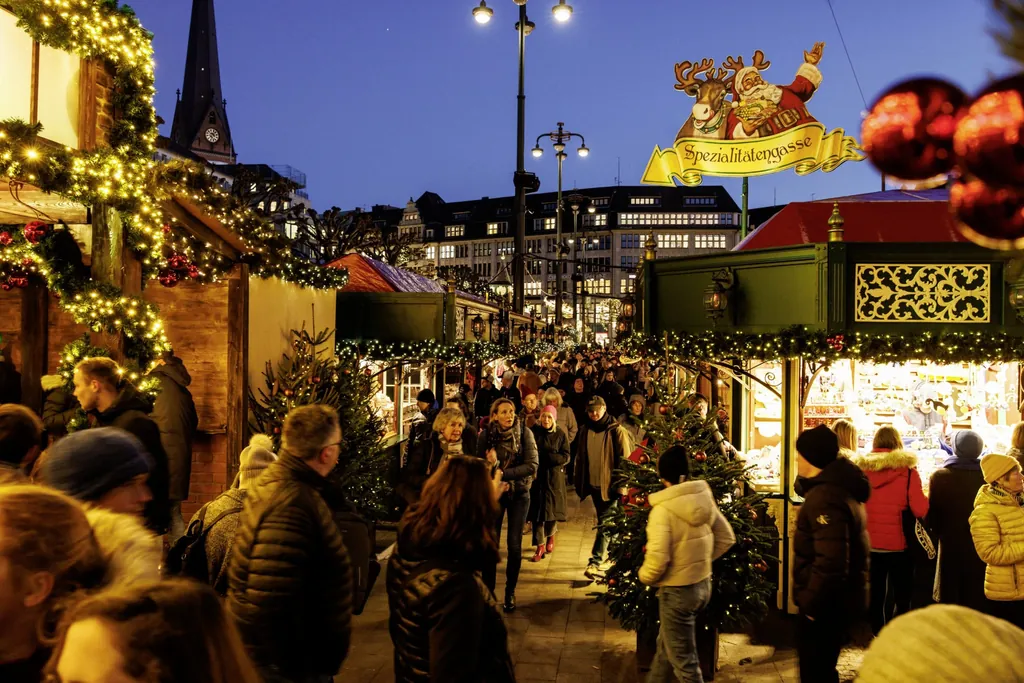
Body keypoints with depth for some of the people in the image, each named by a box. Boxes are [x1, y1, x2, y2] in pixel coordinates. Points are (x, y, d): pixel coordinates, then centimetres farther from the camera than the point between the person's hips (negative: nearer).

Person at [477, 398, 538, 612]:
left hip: (519, 493, 0)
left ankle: (510, 593, 16)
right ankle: (488, 591, 12)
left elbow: (532, 465, -16)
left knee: (514, 545, 1)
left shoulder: (524, 433, -9)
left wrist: (503, 473, -21)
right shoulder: (485, 436, -7)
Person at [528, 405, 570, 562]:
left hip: (554, 478, 0)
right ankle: (540, 545, 5)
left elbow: (565, 457, -7)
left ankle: (550, 535, 36)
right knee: (537, 510, -2)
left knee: (551, 508, 7)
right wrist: (550, 456, -19)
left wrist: (544, 457, -18)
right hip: (536, 476, 0)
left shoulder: (561, 434, -2)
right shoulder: (533, 431, -2)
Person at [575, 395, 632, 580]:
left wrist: (620, 485, -14)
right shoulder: (585, 431, 8)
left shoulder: (616, 431, -9)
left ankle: (594, 562, -10)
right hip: (593, 485, 6)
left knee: (605, 525, -9)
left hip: (609, 486, -6)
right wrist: (580, 484, 12)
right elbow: (580, 458, 15)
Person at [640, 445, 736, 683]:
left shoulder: (663, 509, -23)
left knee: (684, 662, 9)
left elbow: (657, 561, -26)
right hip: (703, 584, 7)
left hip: (677, 591, -7)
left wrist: (643, 576, -5)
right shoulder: (705, 498, -3)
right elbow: (727, 539, 7)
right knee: (666, 646, 25)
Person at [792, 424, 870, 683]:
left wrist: (810, 602, -21)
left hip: (826, 604, -10)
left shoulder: (825, 497, -26)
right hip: (837, 599, 10)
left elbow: (830, 563, -32)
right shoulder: (838, 486, 9)